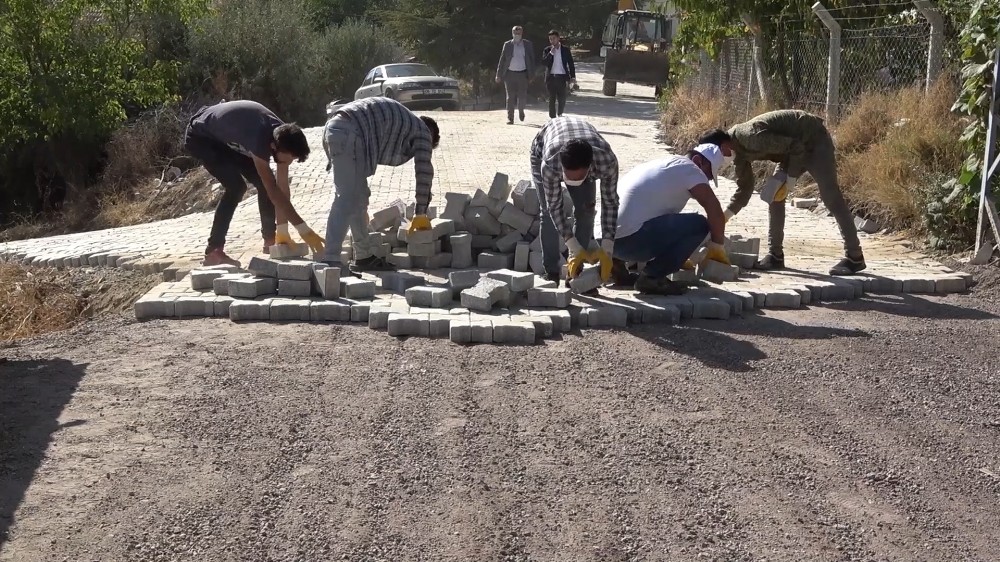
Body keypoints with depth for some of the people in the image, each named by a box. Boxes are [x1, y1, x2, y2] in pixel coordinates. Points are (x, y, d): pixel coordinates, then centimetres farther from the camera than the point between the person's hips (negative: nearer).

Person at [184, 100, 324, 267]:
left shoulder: (284, 136, -18)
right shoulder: (259, 138, -41)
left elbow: (282, 185, -12)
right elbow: (273, 190, -40)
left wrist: (282, 230, -13)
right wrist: (304, 230, -41)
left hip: (223, 138, 8)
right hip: (199, 137, -8)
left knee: (263, 181, -1)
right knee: (236, 186, -23)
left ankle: (270, 240, 13)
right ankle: (213, 252, -19)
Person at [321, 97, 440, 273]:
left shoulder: (401, 123, 35)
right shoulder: (422, 131, 13)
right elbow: (424, 171, 6)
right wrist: (420, 214, 13)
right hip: (349, 134, -9)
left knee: (358, 198, 16)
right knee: (347, 200, -12)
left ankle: (365, 257, 23)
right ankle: (330, 261, -20)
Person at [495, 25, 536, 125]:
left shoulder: (528, 45, 6)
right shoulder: (507, 45, 5)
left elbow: (532, 60, 7)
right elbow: (502, 60, 6)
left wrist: (531, 75, 0)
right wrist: (499, 75, 2)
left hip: (523, 74, 0)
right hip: (510, 74, 0)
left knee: (522, 96, 0)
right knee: (510, 97, -1)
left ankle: (521, 110, 30)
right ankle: (510, 118, 4)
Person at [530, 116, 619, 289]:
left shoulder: (607, 160, -42)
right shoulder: (550, 164, -45)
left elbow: (610, 203, -30)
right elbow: (554, 207, -33)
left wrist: (606, 250, -32)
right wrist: (576, 249, -33)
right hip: (542, 151, -2)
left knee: (586, 209, -10)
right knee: (549, 212, -14)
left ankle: (576, 272, -1)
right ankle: (551, 273, -6)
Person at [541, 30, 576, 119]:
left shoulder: (565, 49, 5)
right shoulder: (547, 50, 6)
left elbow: (571, 64, 6)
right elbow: (544, 62, -7)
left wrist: (572, 77, -1)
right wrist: (551, 53, -15)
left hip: (562, 77, -1)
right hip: (551, 77, 1)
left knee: (562, 99, -3)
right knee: (552, 99, 4)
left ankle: (560, 114, 16)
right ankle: (552, 118, 10)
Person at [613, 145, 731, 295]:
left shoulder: (663, 164, 27)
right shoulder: (688, 167, 1)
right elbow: (715, 211, -6)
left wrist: (679, 256, 39)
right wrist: (716, 247, 8)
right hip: (629, 239, -10)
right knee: (699, 225, -7)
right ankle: (651, 277, -6)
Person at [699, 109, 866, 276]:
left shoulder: (750, 138, -30)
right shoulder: (738, 150, 0)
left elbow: (796, 147, -27)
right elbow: (744, 188, 9)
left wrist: (790, 180, -20)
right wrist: (723, 218, 4)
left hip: (814, 141, -10)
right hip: (795, 148, 10)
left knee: (830, 197, -12)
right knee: (775, 196, 3)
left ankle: (855, 258, -10)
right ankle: (775, 255, 7)